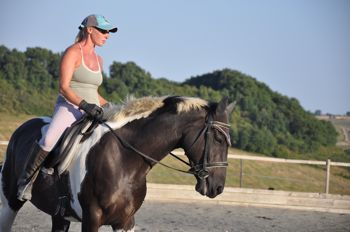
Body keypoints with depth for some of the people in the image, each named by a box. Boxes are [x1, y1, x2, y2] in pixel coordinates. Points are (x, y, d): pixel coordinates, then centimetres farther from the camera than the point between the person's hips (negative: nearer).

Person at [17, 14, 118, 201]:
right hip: (69, 107, -8)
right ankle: (26, 180, -15)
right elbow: (64, 87, -14)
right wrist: (84, 105, -27)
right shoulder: (73, 53, -4)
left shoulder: (98, 60, 19)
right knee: (49, 140, -34)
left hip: (92, 112, 8)